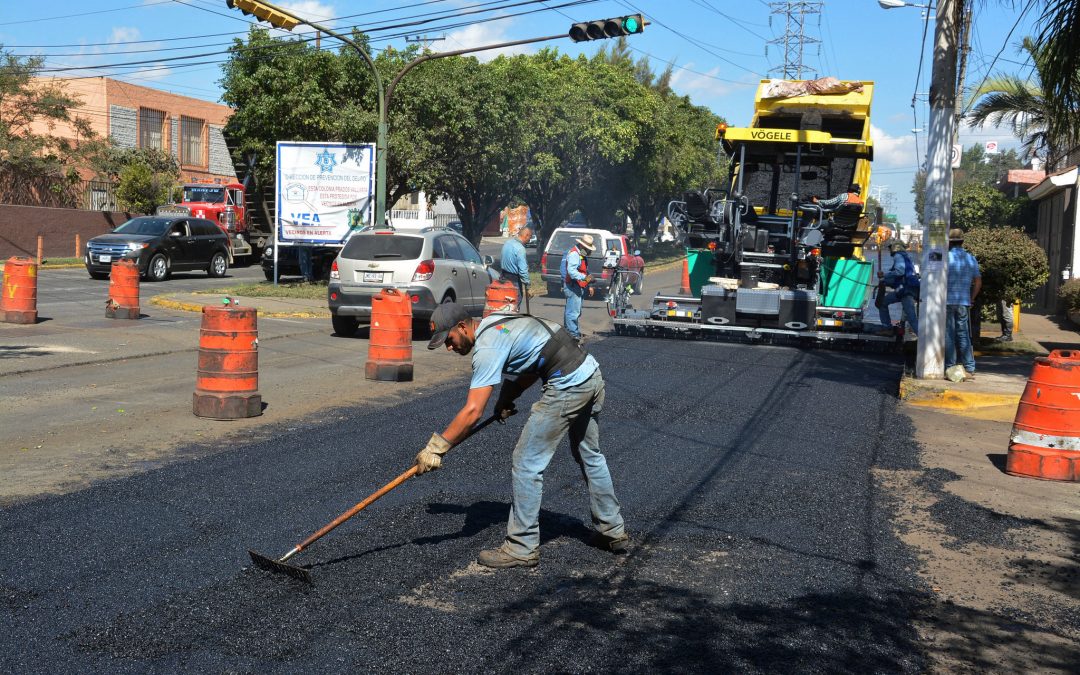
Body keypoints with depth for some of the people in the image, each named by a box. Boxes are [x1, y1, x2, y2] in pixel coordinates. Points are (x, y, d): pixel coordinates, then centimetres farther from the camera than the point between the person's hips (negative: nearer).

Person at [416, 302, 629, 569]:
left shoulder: (487, 347, -16)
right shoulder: (495, 322, 13)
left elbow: (472, 411, -22)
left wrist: (436, 447, -18)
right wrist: (505, 401, 6)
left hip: (567, 385, -10)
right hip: (592, 375, 10)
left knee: (526, 464, -2)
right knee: (590, 456, 25)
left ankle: (522, 548, 5)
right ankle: (613, 531, 38)